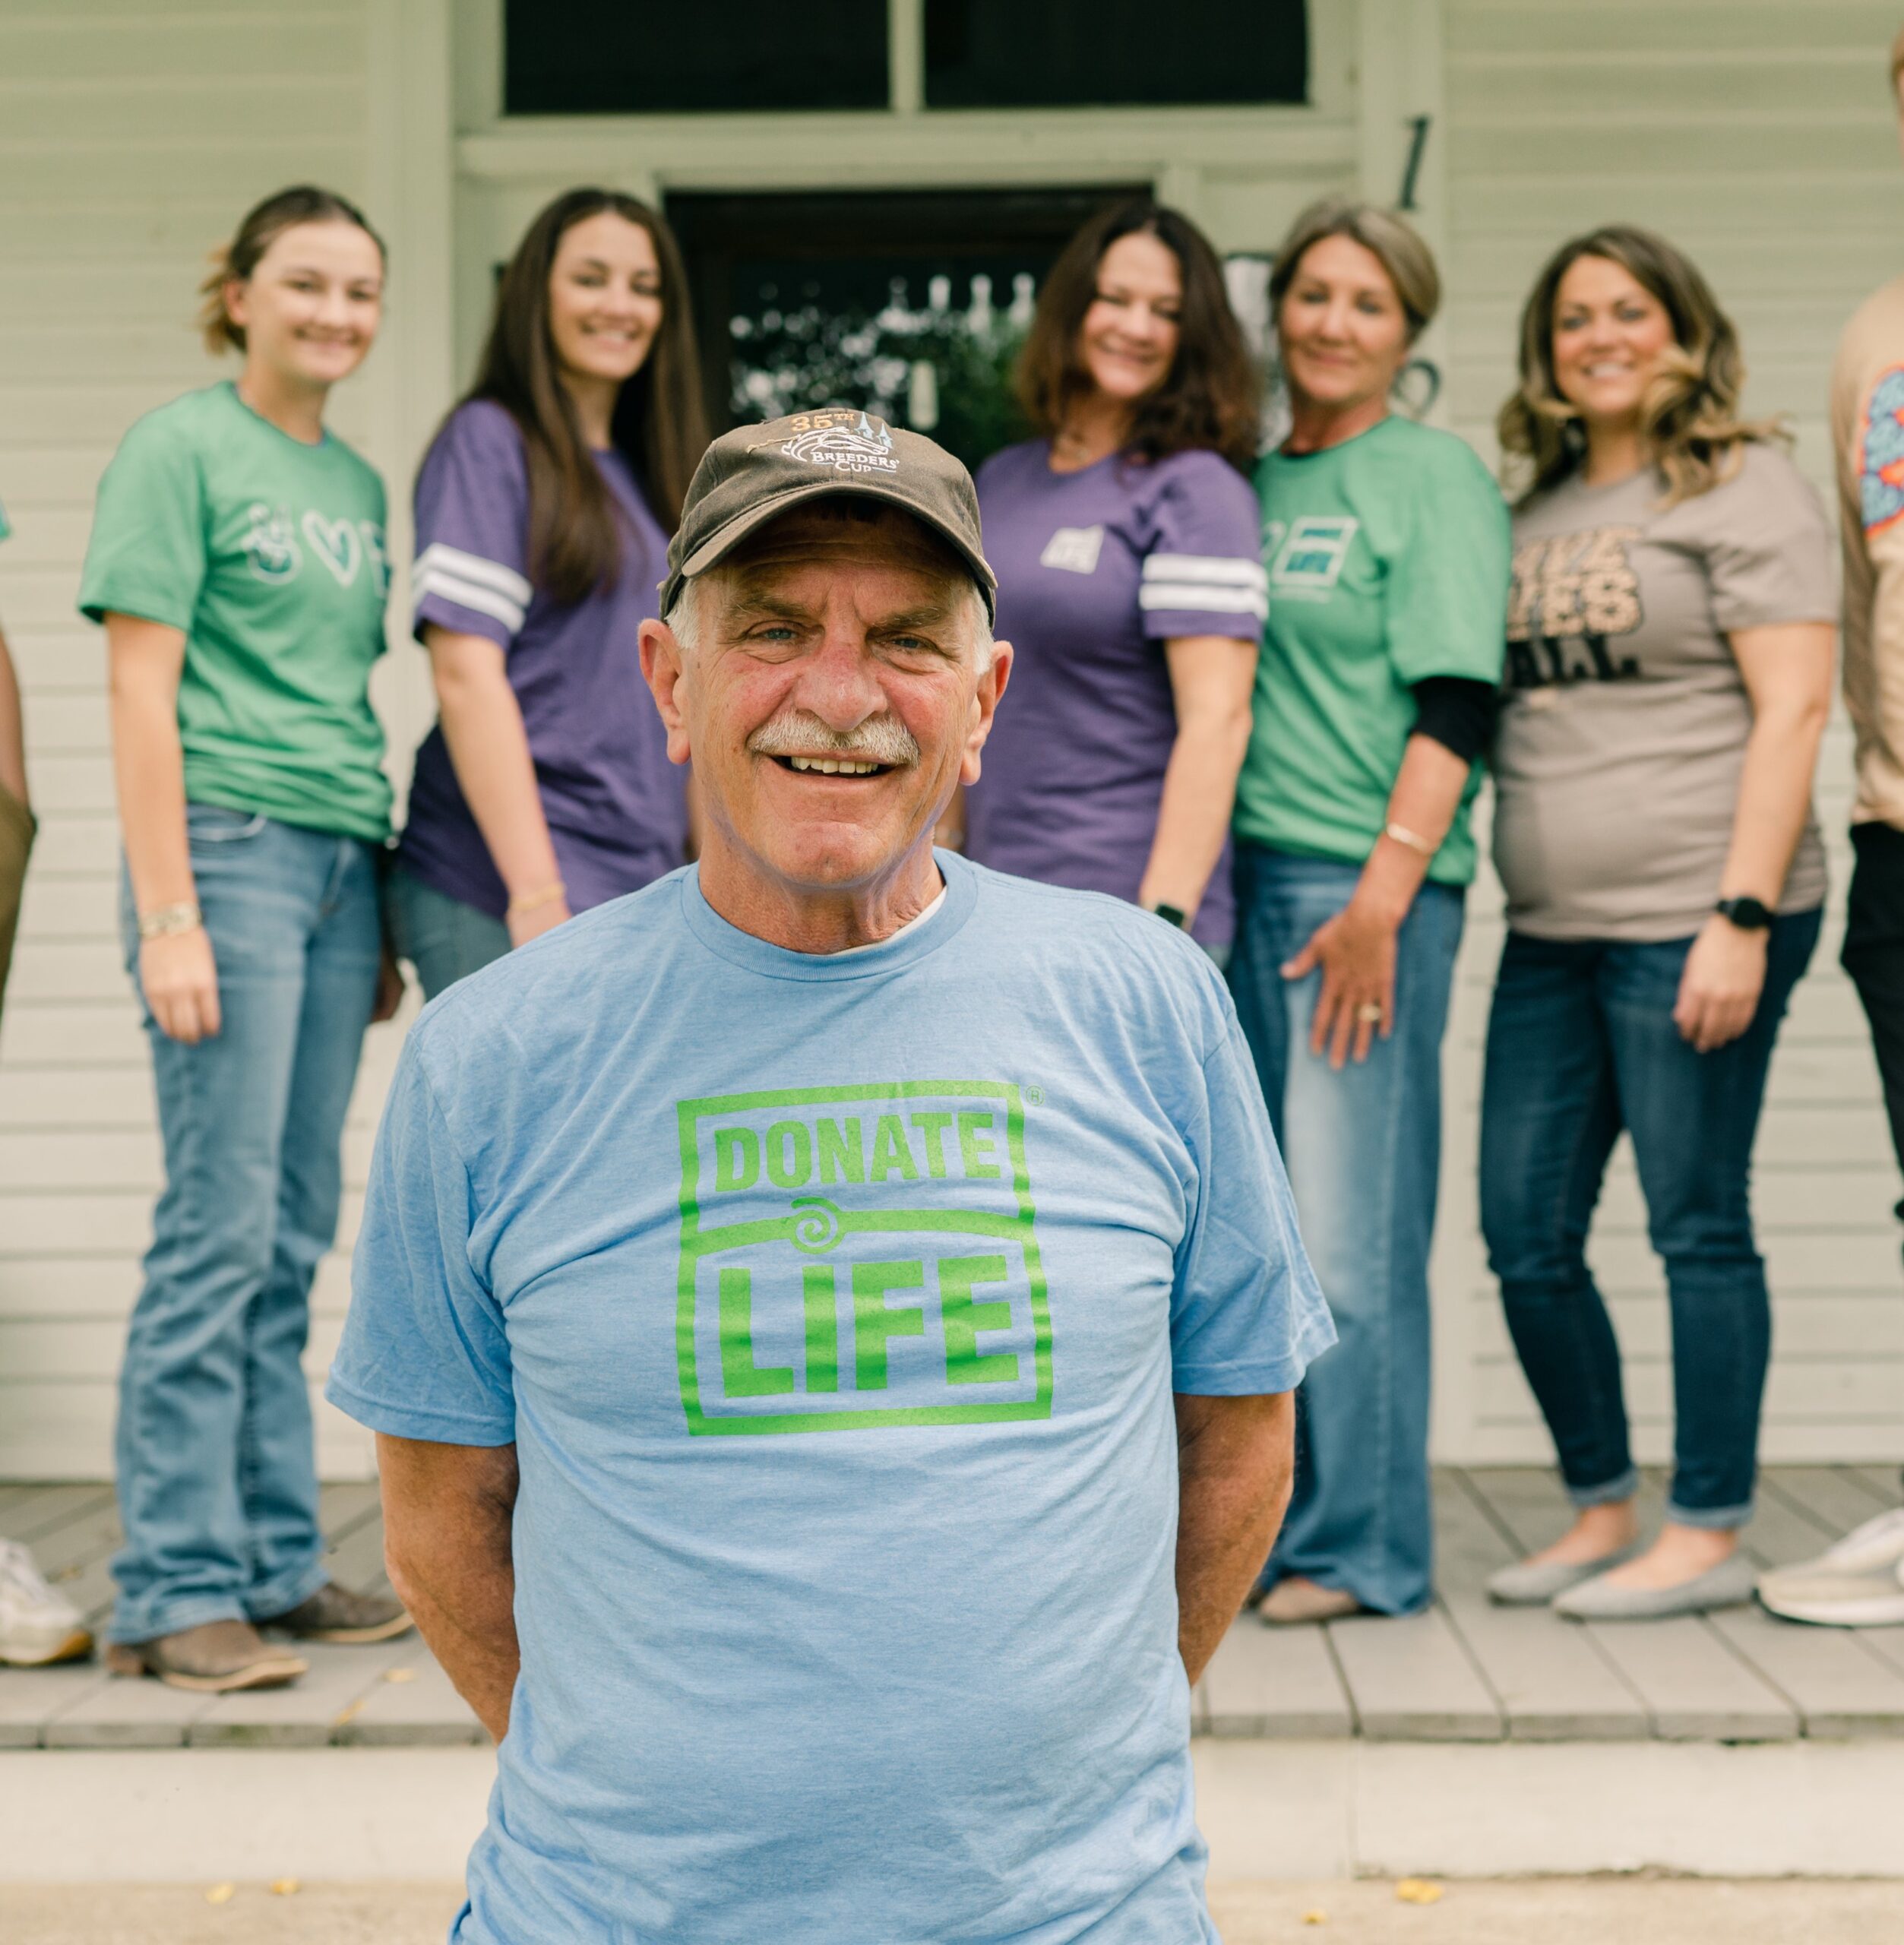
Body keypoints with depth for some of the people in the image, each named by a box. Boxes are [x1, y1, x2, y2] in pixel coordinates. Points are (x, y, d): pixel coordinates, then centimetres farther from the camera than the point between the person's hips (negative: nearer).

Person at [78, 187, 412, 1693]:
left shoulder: (358, 481, 17)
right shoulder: (181, 450, -3)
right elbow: (142, 690, -9)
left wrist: (380, 917, 15)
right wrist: (167, 916, -15)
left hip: (342, 863, 7)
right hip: (229, 848, -7)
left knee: (296, 1238, 9)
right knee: (221, 1227, -7)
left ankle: (278, 1564, 17)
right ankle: (177, 1591, 1)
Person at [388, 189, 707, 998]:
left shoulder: (648, 471, 20)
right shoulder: (489, 441, -3)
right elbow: (465, 673, -13)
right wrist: (536, 891, -20)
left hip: (641, 884, 7)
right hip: (504, 887, -7)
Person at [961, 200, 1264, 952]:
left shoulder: (1195, 489, -6)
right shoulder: (1000, 481, 14)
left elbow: (1216, 717, -15)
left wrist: (1164, 921, -22)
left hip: (1121, 907, -6)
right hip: (993, 906, 6)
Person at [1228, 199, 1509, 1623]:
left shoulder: (1432, 476, 0)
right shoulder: (1242, 481, 17)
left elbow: (1454, 704, -8)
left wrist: (1380, 897, -17)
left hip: (1364, 889, -6)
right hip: (1231, 876, 6)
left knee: (1349, 1234, -4)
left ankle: (1362, 1547, 6)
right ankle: (1256, 1522, 17)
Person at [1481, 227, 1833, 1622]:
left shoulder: (1743, 488, -3)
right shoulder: (1537, 510, 18)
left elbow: (1792, 707, -11)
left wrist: (1741, 915, -18)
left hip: (1691, 920, -7)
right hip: (1552, 933, 7)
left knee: (1699, 1229, -1)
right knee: (1527, 1236, 7)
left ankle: (1710, 1536, 11)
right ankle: (1602, 1510, 22)